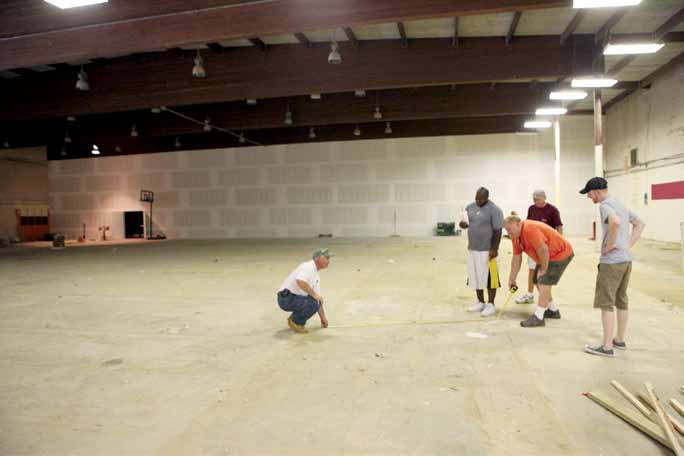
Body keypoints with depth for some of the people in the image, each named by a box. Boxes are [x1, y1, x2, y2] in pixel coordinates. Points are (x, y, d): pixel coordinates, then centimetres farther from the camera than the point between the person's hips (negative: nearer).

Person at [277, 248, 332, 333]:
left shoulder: (316, 276, 17)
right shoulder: (308, 266, -12)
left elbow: (318, 299, 22)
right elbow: (300, 281, -31)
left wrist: (323, 317, 24)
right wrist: (314, 294, -24)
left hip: (295, 298, 10)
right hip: (287, 298, -10)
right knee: (313, 303, -24)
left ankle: (295, 319, 15)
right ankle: (295, 321, -3)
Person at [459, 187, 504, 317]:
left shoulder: (494, 210, -11)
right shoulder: (470, 207, 8)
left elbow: (497, 231, -13)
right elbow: (465, 223, 17)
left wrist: (494, 249, -17)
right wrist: (463, 224, -7)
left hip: (488, 250, -7)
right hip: (472, 249, 7)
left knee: (489, 277, 0)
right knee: (475, 276, 11)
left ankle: (490, 304, 9)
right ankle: (480, 302, 23)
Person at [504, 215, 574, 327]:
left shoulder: (530, 229, -28)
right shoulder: (515, 236, 2)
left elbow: (543, 250, -29)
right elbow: (516, 259, 6)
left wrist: (543, 270, -18)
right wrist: (512, 279, 7)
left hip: (561, 253, -10)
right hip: (547, 257, 10)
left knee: (544, 283, -15)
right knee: (538, 281, 13)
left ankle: (538, 317, -14)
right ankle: (553, 310, 30)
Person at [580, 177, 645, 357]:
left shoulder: (605, 205, -12)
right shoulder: (620, 205, 17)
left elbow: (615, 222, -32)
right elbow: (640, 224, 25)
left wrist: (609, 246, -20)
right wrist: (629, 244, 14)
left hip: (612, 261, -9)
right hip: (626, 259, 9)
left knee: (606, 303, -5)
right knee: (621, 300, 17)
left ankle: (607, 346, -2)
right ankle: (620, 339, 28)